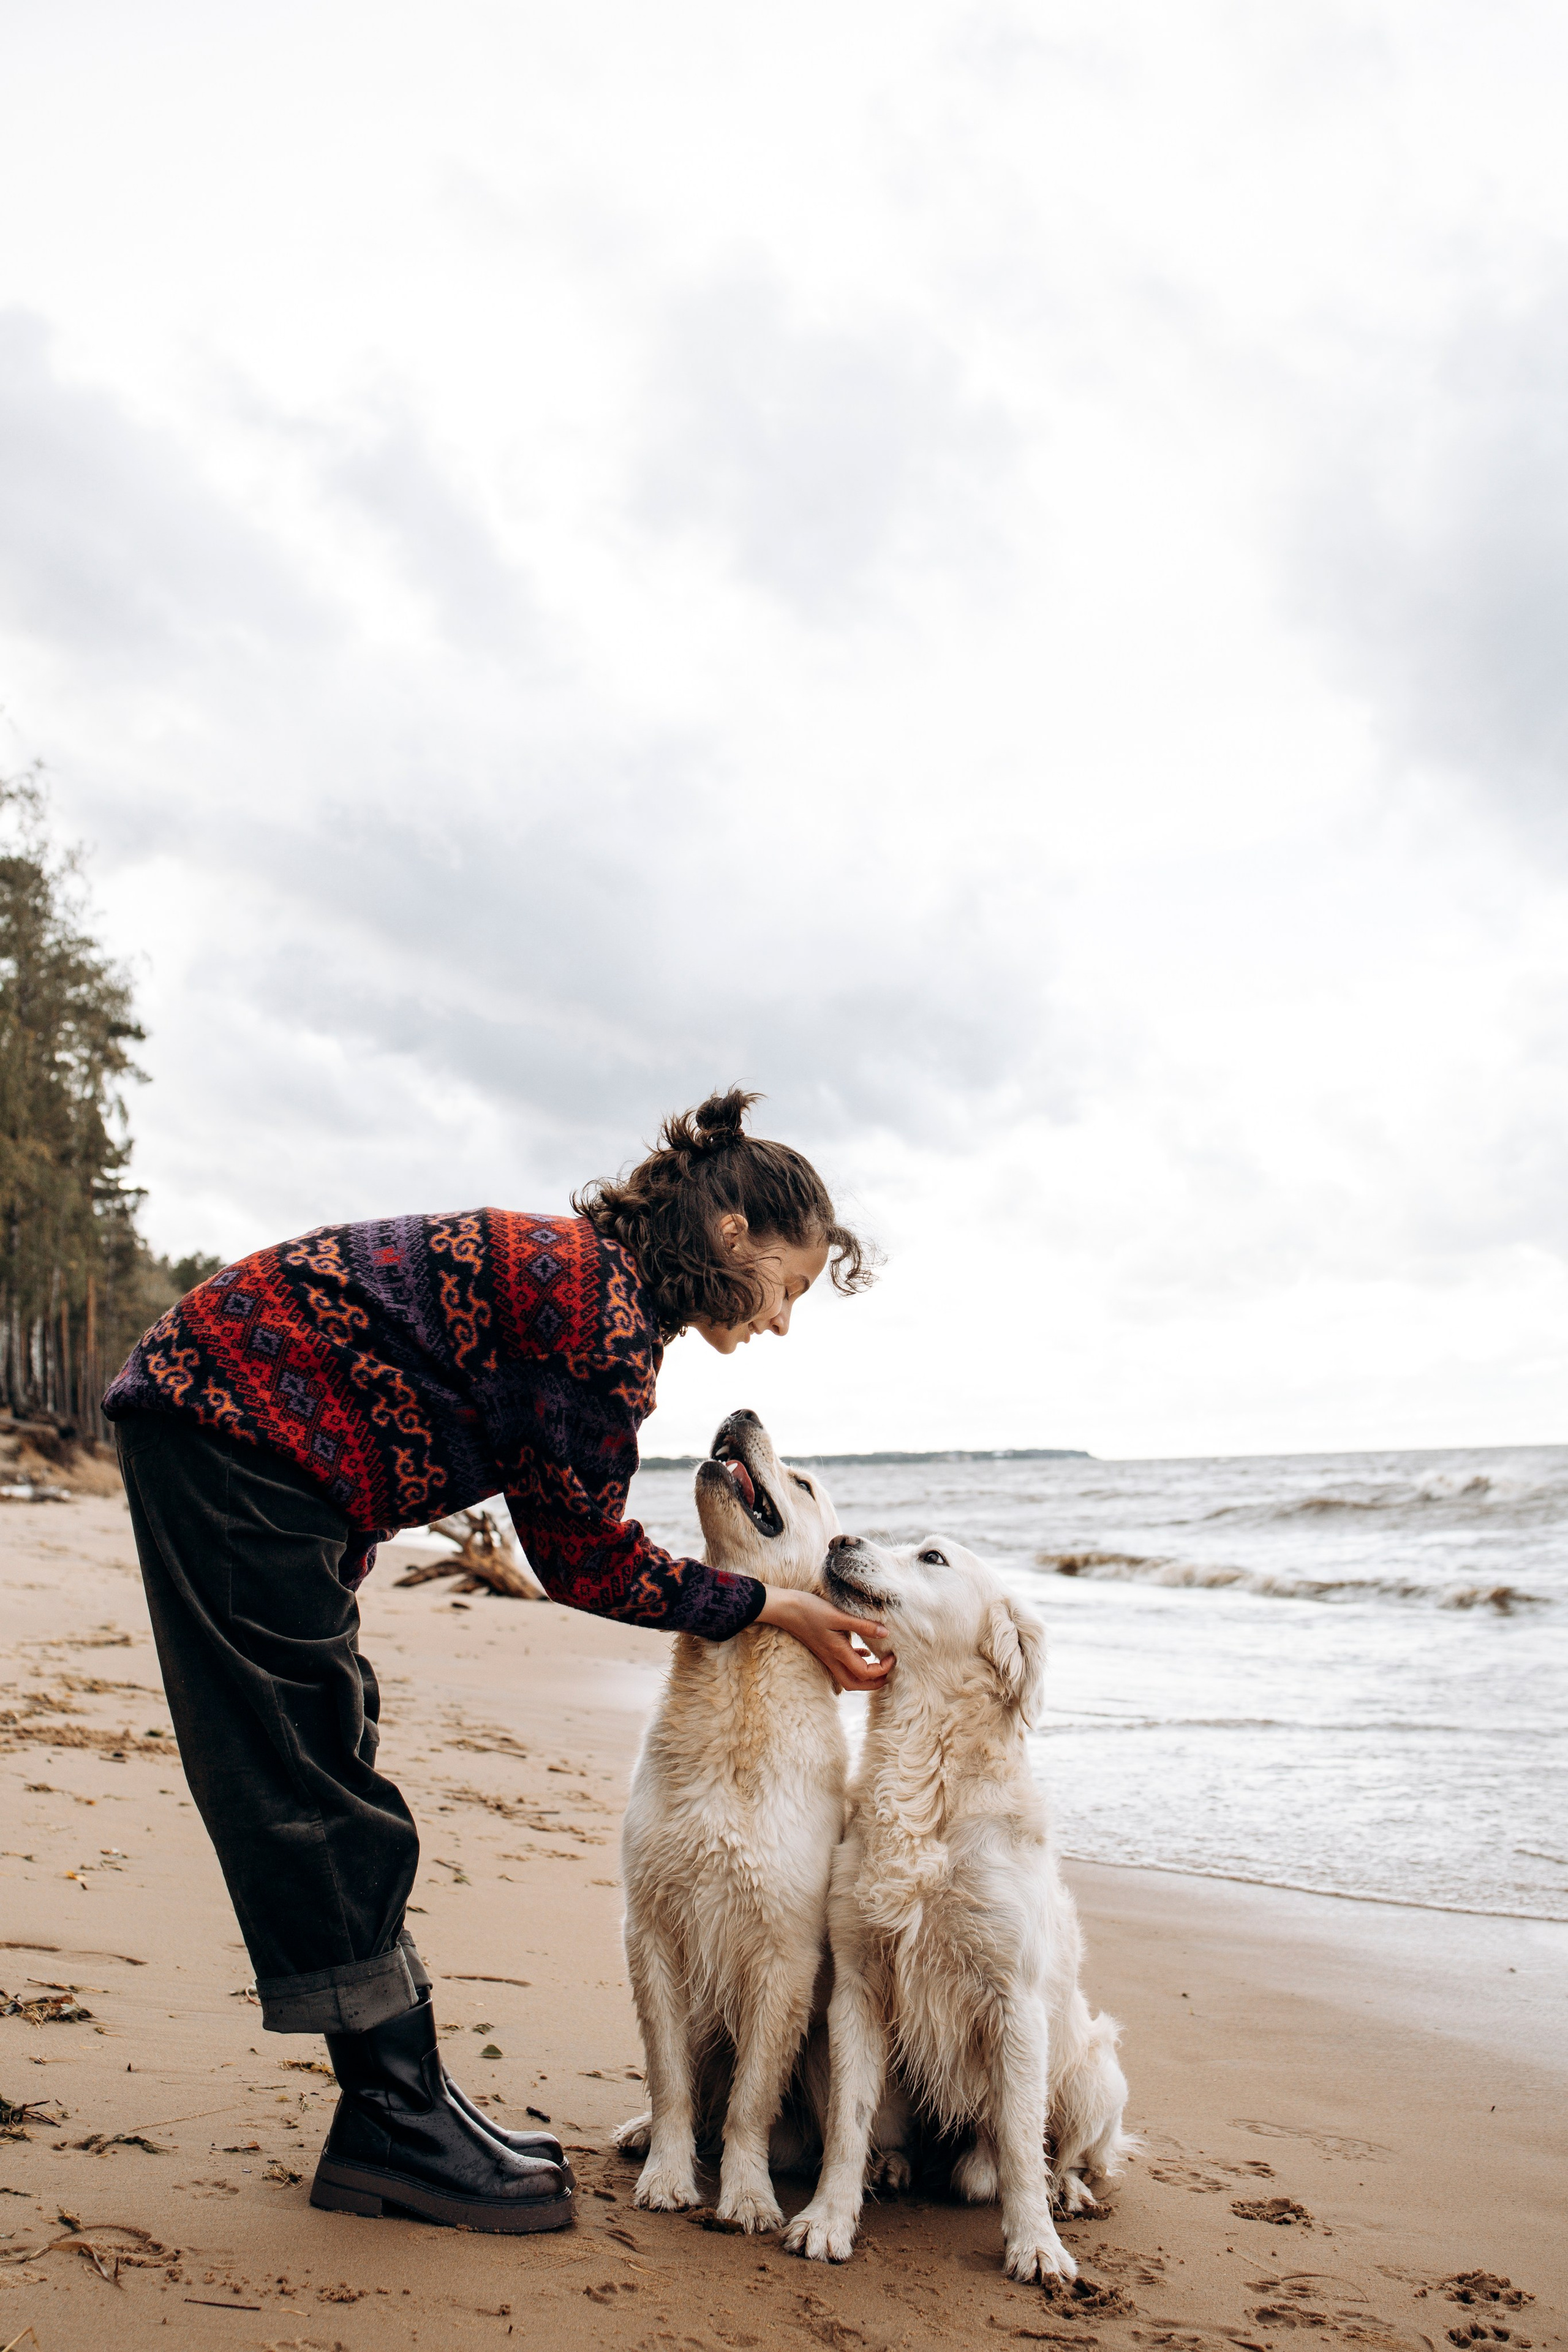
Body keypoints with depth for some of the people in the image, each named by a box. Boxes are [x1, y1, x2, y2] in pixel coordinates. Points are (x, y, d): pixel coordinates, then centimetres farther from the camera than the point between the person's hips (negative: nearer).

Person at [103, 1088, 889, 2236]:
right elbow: (587, 1559, -10)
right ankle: (402, 2128, 5)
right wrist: (771, 1606, -1)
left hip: (229, 1432, 10)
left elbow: (573, 1547, 16)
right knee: (315, 1798, -4)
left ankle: (397, 2116, 20)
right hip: (233, 1424, -10)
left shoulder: (581, 1274, 13)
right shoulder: (609, 1306, -17)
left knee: (326, 1789, 11)